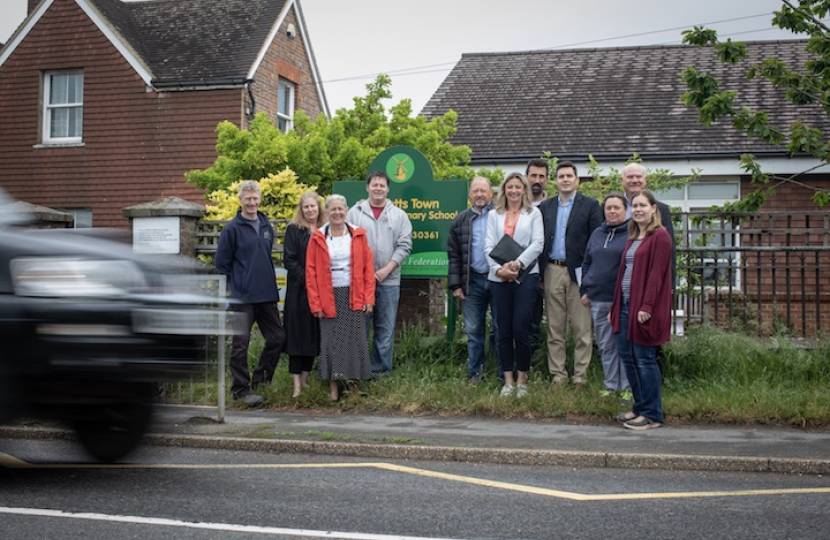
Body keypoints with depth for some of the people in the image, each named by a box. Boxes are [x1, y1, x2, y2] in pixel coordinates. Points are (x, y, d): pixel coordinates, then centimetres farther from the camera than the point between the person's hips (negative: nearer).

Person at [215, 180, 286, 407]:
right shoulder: (232, 229, -5)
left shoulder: (267, 226, 12)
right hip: (242, 297, -6)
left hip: (267, 295, 6)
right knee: (241, 343, -1)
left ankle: (259, 378, 24)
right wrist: (234, 288, -7)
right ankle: (240, 388, 8)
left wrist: (271, 285, 15)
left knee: (277, 337, 7)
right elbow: (221, 264, -3)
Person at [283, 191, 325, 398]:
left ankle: (305, 379, 19)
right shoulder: (293, 230, 0)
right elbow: (289, 260, -5)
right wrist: (306, 279, -14)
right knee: (298, 334, -2)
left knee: (314, 335, 7)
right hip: (299, 291, -3)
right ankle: (297, 385, 0)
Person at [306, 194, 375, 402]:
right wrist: (315, 303, -6)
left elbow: (368, 268, 3)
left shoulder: (358, 236, 4)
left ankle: (353, 382, 14)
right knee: (332, 340, 1)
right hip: (329, 297, -1)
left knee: (355, 338, 3)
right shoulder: (318, 238, 1)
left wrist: (368, 298, -3)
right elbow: (311, 272, 0)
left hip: (353, 296, 1)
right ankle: (333, 387, 7)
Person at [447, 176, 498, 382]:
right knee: (474, 331, 8)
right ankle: (474, 374, 16)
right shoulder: (460, 222, 9)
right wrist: (455, 285, 2)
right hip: (472, 282, 2)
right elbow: (453, 255, 8)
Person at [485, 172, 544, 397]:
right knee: (503, 331, 3)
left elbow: (537, 244, -2)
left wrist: (517, 263, -13)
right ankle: (508, 380, 12)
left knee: (520, 329, -8)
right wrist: (499, 268, -10)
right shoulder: (494, 215, 13)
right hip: (499, 277, 3)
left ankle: (522, 380, 5)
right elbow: (488, 246, 5)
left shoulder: (533, 213, 7)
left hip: (525, 275, -2)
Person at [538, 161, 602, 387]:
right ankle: (557, 374, 15)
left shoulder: (590, 205, 2)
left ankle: (580, 375, 7)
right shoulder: (545, 207, 13)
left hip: (578, 272, -3)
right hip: (552, 272, 3)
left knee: (582, 328, 0)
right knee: (555, 327, 7)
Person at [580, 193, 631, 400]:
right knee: (605, 345, 10)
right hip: (598, 299, 5)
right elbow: (586, 263, 19)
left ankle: (627, 386, 9)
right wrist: (584, 290, 13)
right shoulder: (597, 233, 14)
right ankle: (611, 385, 19)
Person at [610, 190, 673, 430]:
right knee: (627, 356, 11)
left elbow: (656, 273, -16)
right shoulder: (633, 238, 18)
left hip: (643, 308, -9)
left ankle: (652, 415, 5)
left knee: (644, 359, -4)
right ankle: (640, 407, 22)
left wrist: (646, 306, -21)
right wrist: (615, 306, 16)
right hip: (626, 305, 9)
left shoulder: (660, 236, -9)